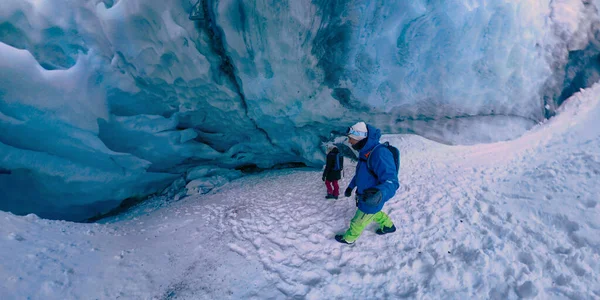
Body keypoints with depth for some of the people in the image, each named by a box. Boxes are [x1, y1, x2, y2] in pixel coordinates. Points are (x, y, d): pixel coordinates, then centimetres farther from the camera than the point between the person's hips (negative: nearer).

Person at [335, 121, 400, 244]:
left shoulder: (380, 153, -34)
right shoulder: (365, 152, -3)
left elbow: (391, 181, -38)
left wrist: (380, 193, -57)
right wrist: (351, 186, 19)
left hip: (371, 201, -8)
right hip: (365, 196, 8)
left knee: (358, 222, 16)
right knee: (375, 214, 34)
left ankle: (349, 238, 42)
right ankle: (388, 226, 59)